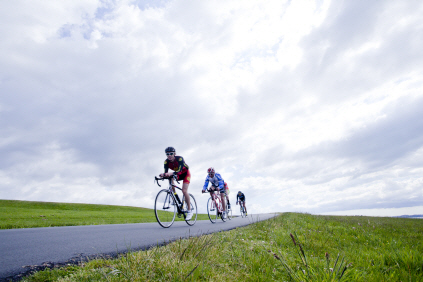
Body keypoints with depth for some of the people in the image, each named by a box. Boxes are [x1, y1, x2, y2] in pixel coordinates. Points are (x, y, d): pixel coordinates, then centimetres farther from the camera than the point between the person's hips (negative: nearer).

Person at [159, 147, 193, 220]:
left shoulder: (179, 158, -33)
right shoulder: (166, 161, -20)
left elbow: (179, 170, -44)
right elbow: (166, 172, -30)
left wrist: (171, 173, -63)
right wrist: (163, 174, -54)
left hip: (186, 173, -5)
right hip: (177, 175, 5)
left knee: (184, 191, -20)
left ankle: (189, 211, -6)